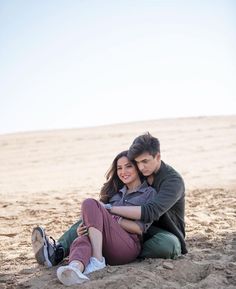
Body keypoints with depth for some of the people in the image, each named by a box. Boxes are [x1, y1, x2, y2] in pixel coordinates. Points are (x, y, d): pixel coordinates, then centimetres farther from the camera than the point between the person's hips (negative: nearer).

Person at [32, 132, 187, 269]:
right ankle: (58, 251, -30)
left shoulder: (173, 180, -21)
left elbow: (151, 212, -37)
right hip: (139, 230, 6)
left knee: (167, 244, -42)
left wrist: (110, 208, -39)